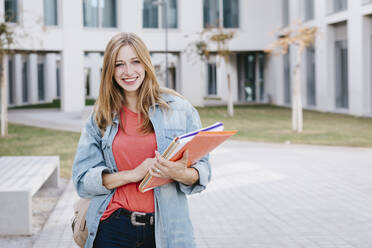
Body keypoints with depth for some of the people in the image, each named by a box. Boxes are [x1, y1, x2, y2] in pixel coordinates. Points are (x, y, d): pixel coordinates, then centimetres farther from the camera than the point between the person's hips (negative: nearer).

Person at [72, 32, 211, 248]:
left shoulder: (179, 108, 3)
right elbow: (82, 180, 1)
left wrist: (181, 174, -21)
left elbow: (203, 169, 2)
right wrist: (133, 174, -13)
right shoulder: (100, 119, 7)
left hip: (164, 230, -1)